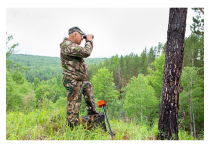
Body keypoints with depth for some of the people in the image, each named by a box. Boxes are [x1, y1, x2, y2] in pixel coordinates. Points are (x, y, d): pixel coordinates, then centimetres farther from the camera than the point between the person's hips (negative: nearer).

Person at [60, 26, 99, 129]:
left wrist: (88, 41, 17)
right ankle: (71, 127, 12)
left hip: (78, 81, 11)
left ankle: (91, 109, 36)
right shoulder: (67, 46, -20)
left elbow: (83, 53, 28)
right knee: (74, 106, -1)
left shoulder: (71, 45, 14)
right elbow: (86, 52, -27)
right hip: (73, 81, -11)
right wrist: (89, 40, -12)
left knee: (88, 86, 30)